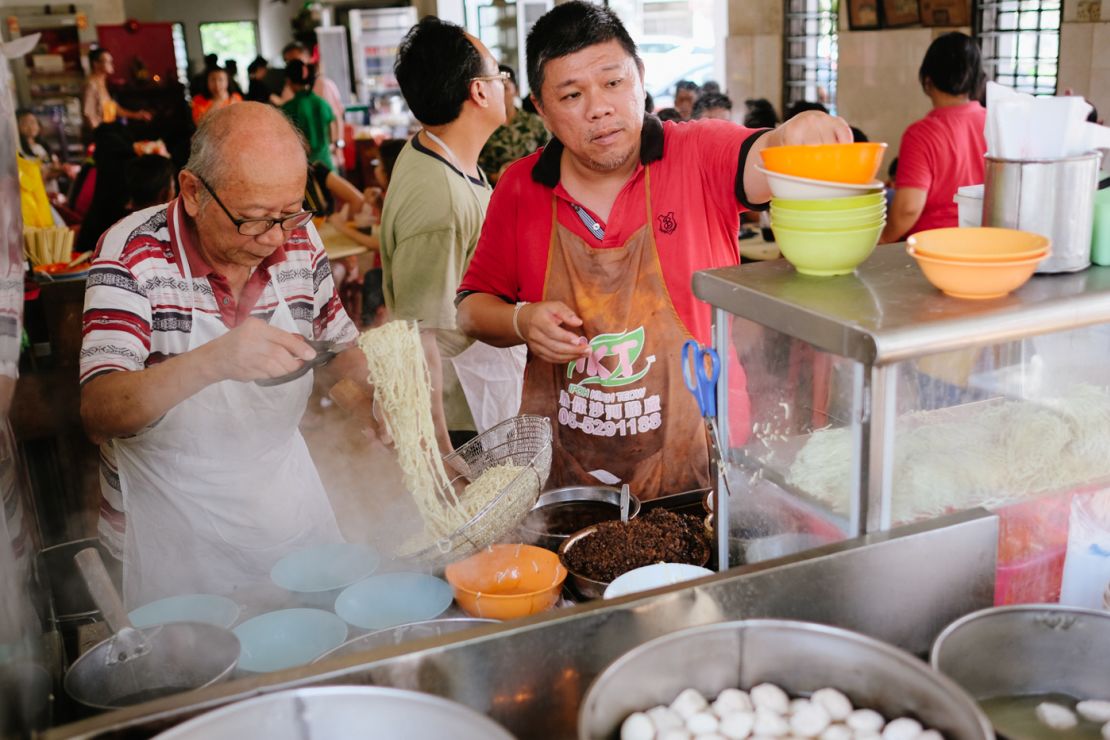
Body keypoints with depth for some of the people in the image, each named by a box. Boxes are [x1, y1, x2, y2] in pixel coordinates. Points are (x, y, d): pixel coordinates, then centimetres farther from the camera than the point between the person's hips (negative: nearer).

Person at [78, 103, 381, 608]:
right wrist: (210, 363, -43)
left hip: (291, 508, 4)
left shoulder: (300, 241, -5)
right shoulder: (132, 253, -17)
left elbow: (339, 346, 9)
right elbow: (97, 409, -26)